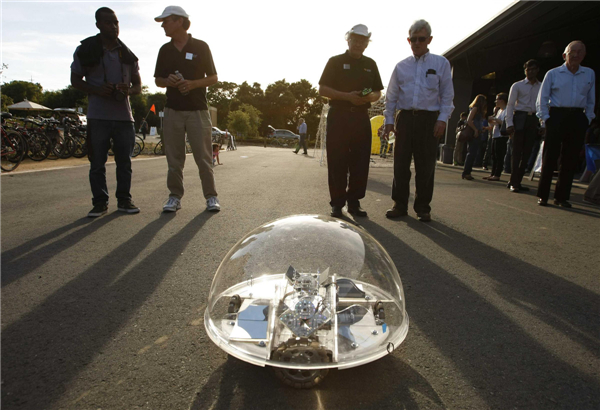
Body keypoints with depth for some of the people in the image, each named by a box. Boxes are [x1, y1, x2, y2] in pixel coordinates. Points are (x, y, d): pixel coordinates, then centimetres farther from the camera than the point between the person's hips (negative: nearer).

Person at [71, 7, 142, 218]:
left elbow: (138, 84, 14)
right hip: (98, 116, -2)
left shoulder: (127, 54, 11)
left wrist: (129, 91, -10)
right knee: (97, 162, 0)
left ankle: (124, 200, 14)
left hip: (124, 115, 2)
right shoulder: (86, 50, 3)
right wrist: (96, 90, -14)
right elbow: (75, 79, 5)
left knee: (125, 161, 4)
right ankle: (100, 202, 9)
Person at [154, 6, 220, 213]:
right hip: (172, 110, 4)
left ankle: (211, 196, 6)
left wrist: (192, 84, -14)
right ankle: (175, 196, 13)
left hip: (197, 110, -3)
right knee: (174, 158, 4)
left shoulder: (201, 47, 2)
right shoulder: (165, 50, 13)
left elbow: (213, 78, 2)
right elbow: (158, 80, 17)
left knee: (204, 157, -3)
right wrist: (168, 81, -7)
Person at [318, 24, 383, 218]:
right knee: (337, 161, -4)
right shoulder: (335, 61, 5)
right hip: (339, 116, -3)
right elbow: (322, 89, -2)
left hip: (361, 117, 4)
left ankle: (354, 202, 11)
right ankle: (337, 203, 3)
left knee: (360, 161, 2)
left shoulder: (370, 64, 17)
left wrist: (370, 97, -7)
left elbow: (378, 92, 18)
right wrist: (347, 96, -15)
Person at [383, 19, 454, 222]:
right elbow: (391, 96, 12)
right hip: (405, 118, 2)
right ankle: (400, 205, 11)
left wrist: (442, 119, -7)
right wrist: (389, 119, 4)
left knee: (425, 167, 1)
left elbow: (447, 95, 3)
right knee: (400, 164, 1)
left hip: (429, 119, -2)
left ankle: (423, 208, 11)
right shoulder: (401, 66, 11)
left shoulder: (441, 63, 6)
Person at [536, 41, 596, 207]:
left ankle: (562, 196, 10)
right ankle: (543, 195, 2)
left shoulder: (590, 74, 13)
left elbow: (591, 100, 16)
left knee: (570, 159, 2)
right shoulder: (553, 74, 4)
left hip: (577, 119, 3)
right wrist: (545, 119, -5)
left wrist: (587, 119, 7)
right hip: (556, 116, -3)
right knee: (550, 157, -5)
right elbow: (542, 99, 4)